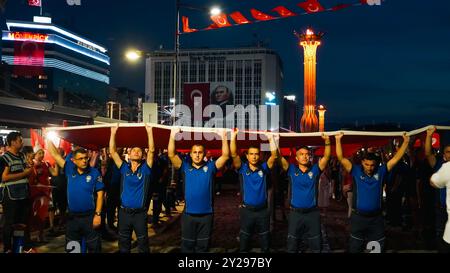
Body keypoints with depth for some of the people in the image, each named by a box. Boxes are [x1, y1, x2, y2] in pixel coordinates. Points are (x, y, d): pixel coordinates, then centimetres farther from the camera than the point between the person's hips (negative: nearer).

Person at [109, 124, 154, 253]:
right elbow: (113, 152, -2)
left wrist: (149, 132, -17)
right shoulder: (124, 168, 3)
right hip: (124, 212, 2)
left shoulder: (145, 168, -2)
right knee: (123, 243, 15)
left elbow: (151, 151, -13)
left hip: (140, 213, -2)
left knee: (143, 243, 10)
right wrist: (113, 133, -7)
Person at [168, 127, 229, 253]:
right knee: (187, 246, 11)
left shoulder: (210, 167, 2)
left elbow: (225, 156, -7)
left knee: (203, 246, 12)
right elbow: (171, 154, -9)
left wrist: (223, 137, -15)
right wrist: (173, 135, -17)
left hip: (206, 215, 0)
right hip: (188, 214, 0)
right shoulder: (185, 167, 2)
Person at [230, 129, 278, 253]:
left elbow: (274, 155, -9)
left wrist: (271, 139, -15)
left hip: (263, 210, 1)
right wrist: (233, 137, -21)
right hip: (247, 210, -1)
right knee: (244, 238, 11)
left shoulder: (264, 168, 2)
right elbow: (234, 154, -13)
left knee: (265, 238, 13)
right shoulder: (242, 168, -1)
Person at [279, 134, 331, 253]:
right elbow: (279, 157, -8)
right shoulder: (292, 170, 0)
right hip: (295, 213, 0)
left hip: (312, 213, 1)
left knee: (316, 245, 11)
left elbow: (327, 157, -8)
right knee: (292, 245, 12)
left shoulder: (315, 170, 1)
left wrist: (327, 141, -21)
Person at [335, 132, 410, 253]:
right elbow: (341, 159, -11)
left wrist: (406, 142, -6)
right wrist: (338, 140, -19)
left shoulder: (381, 171, 0)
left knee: (378, 248, 13)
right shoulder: (356, 171, -4)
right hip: (358, 217, -1)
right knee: (355, 248, 11)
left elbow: (395, 159, 0)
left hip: (376, 217, 1)